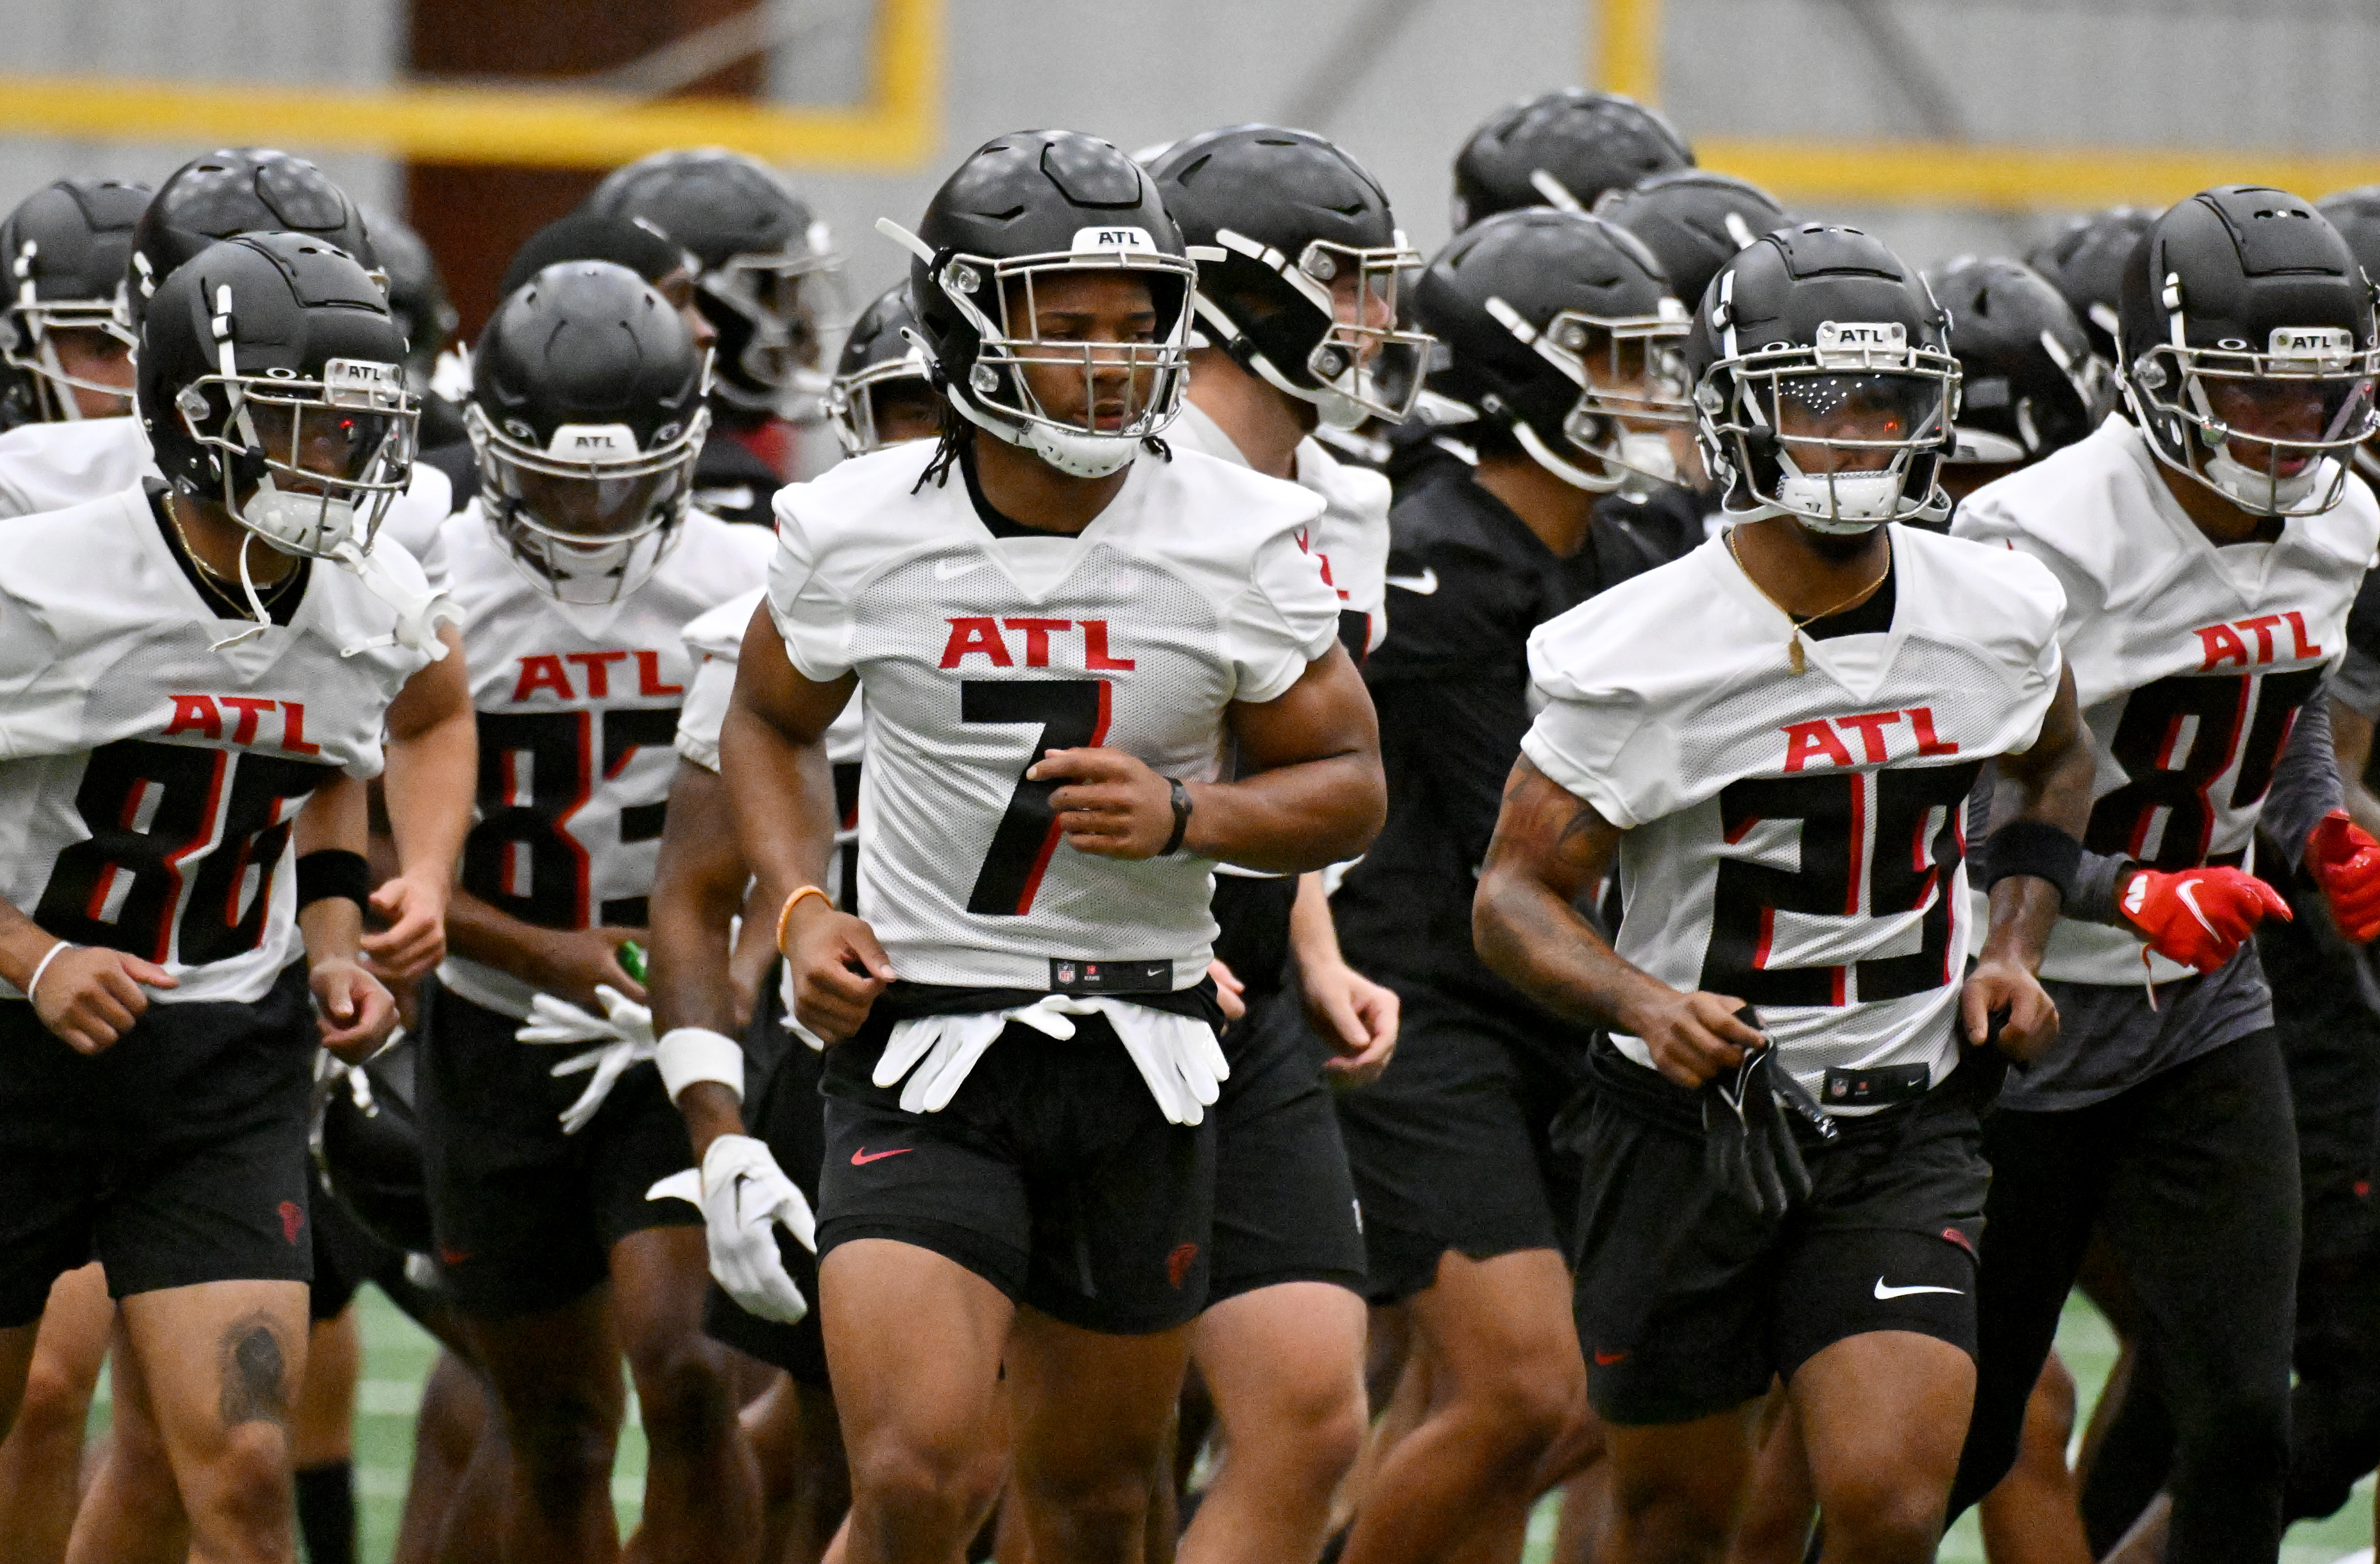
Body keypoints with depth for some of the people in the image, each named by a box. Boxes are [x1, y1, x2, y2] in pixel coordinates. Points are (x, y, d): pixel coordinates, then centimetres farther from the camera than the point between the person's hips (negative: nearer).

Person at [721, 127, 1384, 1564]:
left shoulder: (1236, 543, -6)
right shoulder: (860, 533, -5)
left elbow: (1348, 785, 2)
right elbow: (772, 722, 14)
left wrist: (1181, 818, -17)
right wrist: (802, 908, -2)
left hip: (1142, 1055, 2)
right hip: (923, 1051, -2)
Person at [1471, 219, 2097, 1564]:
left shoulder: (1997, 619, -3)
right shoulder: (1643, 655, -15)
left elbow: (2057, 768, 20)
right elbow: (1518, 894, -9)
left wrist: (2017, 946, 4)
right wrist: (1645, 1003, -28)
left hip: (1904, 1132, 1)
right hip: (1692, 1117, -1)